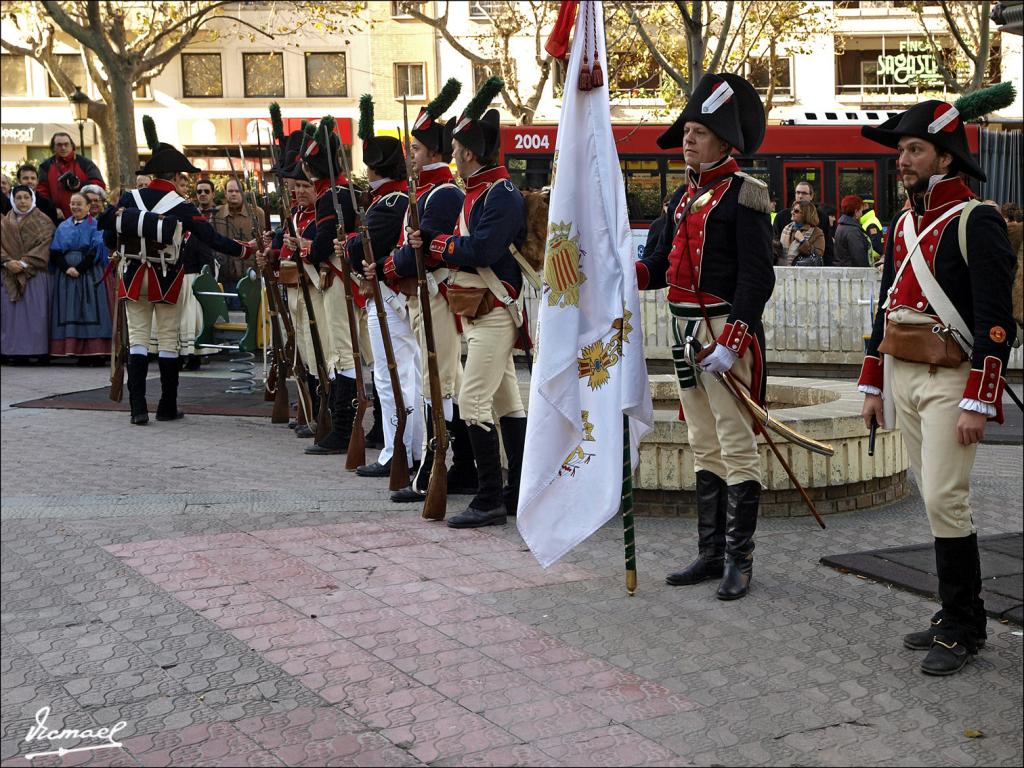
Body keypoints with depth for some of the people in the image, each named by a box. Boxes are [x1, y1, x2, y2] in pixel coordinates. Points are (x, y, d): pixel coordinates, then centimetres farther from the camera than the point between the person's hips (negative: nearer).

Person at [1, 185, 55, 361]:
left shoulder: (43, 221, 3)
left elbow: (44, 246, -6)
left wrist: (24, 263, -15)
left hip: (36, 273, -3)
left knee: (36, 312, -7)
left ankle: (39, 349, -6)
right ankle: (15, 349, 0)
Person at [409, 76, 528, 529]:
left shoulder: (502, 195, -15)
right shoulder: (476, 193, 16)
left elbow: (481, 250, -25)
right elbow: (463, 250, 15)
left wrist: (439, 244, -9)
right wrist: (430, 248, -3)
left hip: (493, 313, -10)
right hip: (479, 313, 10)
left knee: (473, 402, -12)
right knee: (507, 402, 13)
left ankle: (489, 501, -8)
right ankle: (521, 493, 20)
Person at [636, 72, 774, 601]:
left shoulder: (743, 195, -10)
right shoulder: (684, 197, 15)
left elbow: (757, 277, -17)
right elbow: (663, 263, 16)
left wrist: (730, 341, -23)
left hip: (727, 332, -9)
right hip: (686, 333, 9)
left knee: (736, 448, -2)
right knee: (704, 449, 13)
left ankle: (740, 561, 5)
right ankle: (711, 554, 22)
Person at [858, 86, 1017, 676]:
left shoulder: (978, 222, -11)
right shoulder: (904, 224, 13)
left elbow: (996, 322, -16)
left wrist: (979, 404, -20)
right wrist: (873, 383, 17)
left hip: (950, 380, -8)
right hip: (902, 377, 8)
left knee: (946, 500, -9)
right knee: (937, 498, 11)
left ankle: (963, 630, 1)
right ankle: (957, 615, 20)